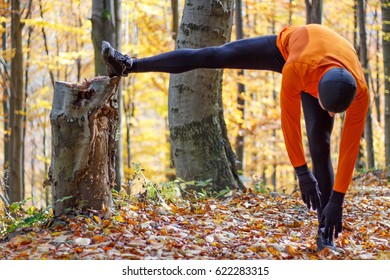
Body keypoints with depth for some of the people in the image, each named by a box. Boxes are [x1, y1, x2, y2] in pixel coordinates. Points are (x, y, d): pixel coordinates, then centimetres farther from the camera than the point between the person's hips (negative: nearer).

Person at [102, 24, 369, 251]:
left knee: (320, 142, -13)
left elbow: (350, 145, -34)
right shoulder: (295, 70, -48)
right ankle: (130, 65, 8)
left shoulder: (360, 90, -43)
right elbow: (289, 120, -34)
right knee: (211, 56, -3)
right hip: (285, 46, 0)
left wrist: (337, 199, -32)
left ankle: (326, 229, -7)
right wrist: (302, 172, -28)